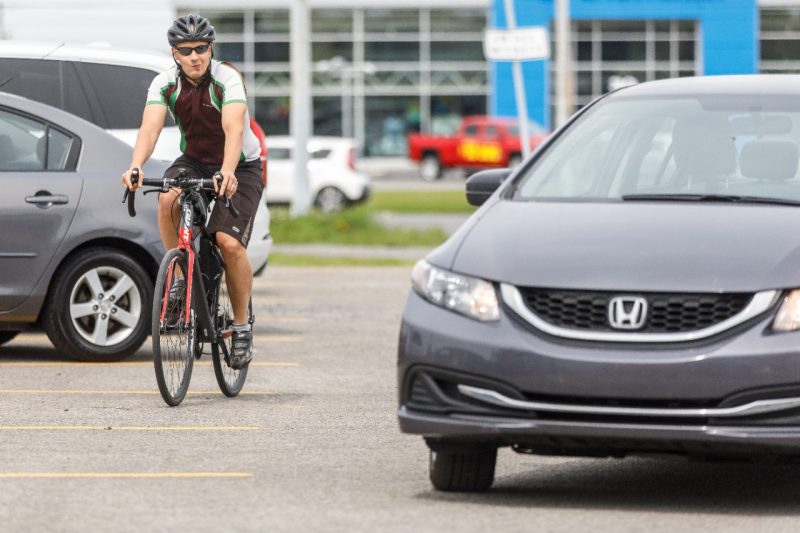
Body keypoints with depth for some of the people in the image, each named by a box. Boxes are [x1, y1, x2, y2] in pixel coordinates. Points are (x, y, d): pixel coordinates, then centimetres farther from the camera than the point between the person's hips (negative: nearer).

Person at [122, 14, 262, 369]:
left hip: (240, 168, -3)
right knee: (168, 199, -31)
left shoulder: (227, 80, -24)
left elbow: (234, 128, -38)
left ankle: (242, 326, -4)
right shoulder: (165, 84, -14)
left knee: (229, 242, -21)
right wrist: (136, 167, -47)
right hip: (194, 160, 3)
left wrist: (228, 172, -57)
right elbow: (150, 127, -27)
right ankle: (178, 279, -14)